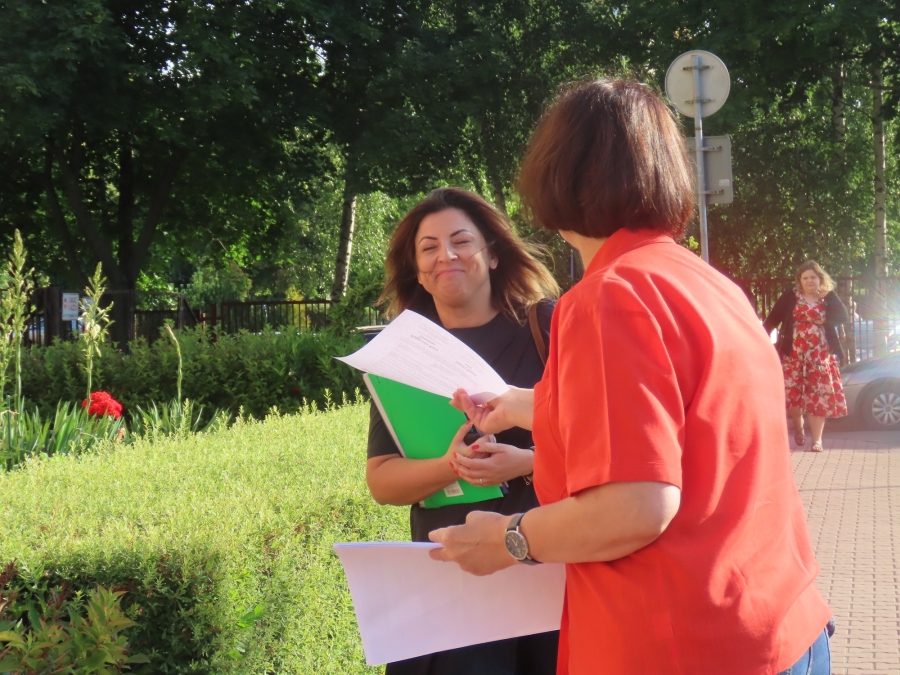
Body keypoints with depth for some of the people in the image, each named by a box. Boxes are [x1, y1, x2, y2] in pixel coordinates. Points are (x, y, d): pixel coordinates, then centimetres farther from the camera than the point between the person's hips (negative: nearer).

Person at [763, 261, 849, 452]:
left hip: (820, 355, 1)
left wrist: (824, 320, -19)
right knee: (791, 393, -1)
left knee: (819, 396, 0)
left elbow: (843, 316, -7)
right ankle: (798, 427, 27)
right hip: (793, 354, -1)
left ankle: (817, 439, 8)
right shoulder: (790, 296, -1)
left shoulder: (829, 297, 4)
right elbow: (773, 318, -4)